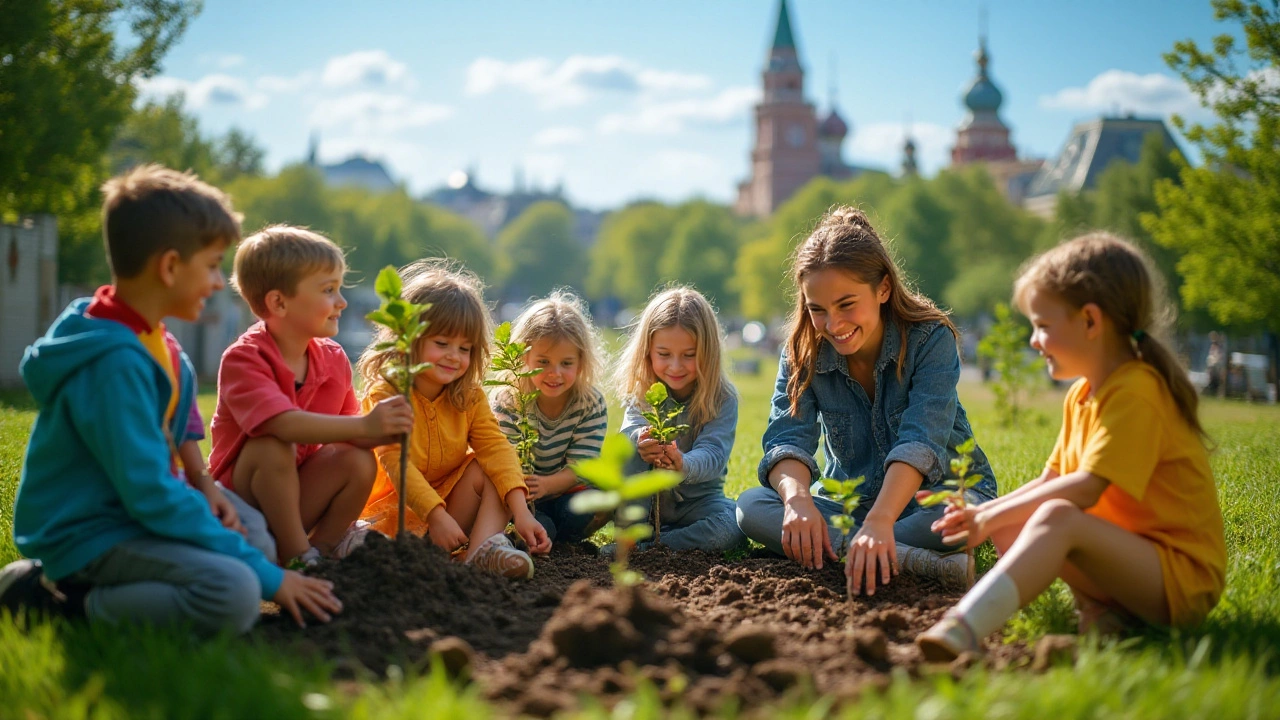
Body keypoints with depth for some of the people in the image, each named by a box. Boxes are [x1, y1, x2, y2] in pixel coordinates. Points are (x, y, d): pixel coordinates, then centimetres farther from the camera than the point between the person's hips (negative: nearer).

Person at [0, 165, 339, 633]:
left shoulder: (155, 342, 10)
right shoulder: (115, 362, -22)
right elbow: (150, 495, -24)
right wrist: (268, 577, -21)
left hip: (127, 512, 10)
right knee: (235, 593, -29)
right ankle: (68, 603, -11)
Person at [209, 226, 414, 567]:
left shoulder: (334, 358, -1)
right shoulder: (243, 359, -23)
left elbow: (346, 433, 0)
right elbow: (282, 423, -40)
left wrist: (385, 432, -24)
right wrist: (364, 425, -47)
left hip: (297, 496, 5)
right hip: (241, 497, -5)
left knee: (360, 460, -18)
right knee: (271, 447, -33)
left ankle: (324, 544, 2)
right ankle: (296, 553, -19)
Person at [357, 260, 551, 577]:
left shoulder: (470, 397, -1)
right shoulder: (386, 395, -16)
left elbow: (496, 447, -14)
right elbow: (397, 463, -25)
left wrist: (520, 511, -30)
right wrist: (437, 515, -36)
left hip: (452, 498, 4)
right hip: (400, 508, -4)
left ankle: (483, 548, -33)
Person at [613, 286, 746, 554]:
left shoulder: (722, 397, -13)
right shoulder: (640, 390, -7)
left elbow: (713, 454, -27)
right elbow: (632, 428, -25)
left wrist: (684, 465, -50)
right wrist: (641, 439, -51)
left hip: (697, 499, 0)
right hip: (645, 499, 1)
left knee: (733, 528, -31)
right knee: (627, 448, -26)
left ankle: (644, 546, -23)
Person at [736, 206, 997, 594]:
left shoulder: (930, 339, -17)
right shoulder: (803, 353, -6)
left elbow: (920, 441, -31)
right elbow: (787, 438, -19)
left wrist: (879, 521, -48)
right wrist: (797, 498, -43)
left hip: (936, 493, -4)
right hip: (849, 501, 4)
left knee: (960, 514, -38)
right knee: (751, 506, -24)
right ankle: (909, 559, -37)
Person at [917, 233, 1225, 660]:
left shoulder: (1136, 392, -17)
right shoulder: (1081, 396, 12)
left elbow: (1087, 488, -24)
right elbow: (1050, 480, 14)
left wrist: (994, 515, -17)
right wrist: (985, 513, -1)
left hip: (1183, 577, -9)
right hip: (1130, 553, 10)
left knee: (1058, 517, -33)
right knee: (1008, 527, 2)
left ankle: (962, 630, -51)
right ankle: (1100, 606, -12)